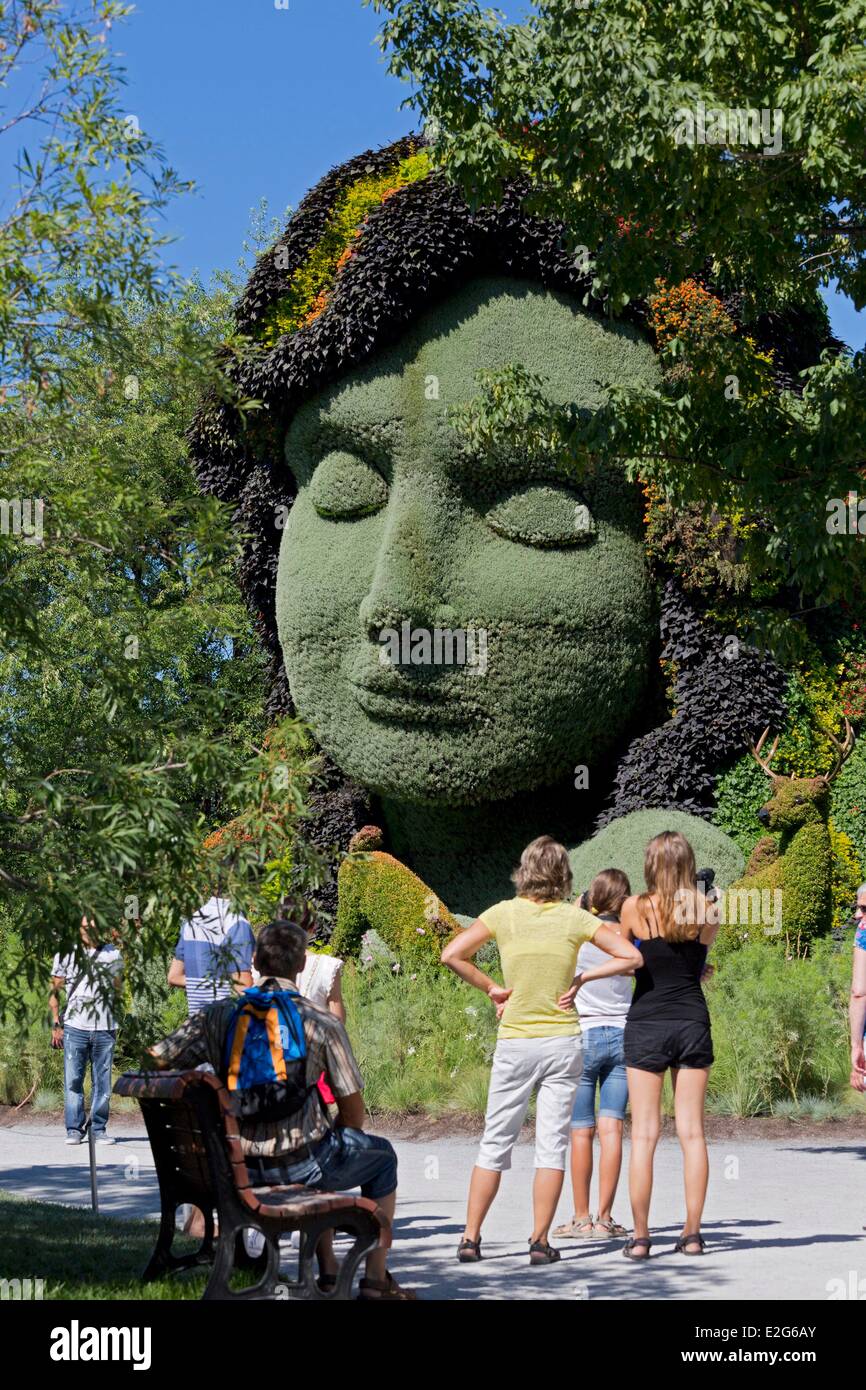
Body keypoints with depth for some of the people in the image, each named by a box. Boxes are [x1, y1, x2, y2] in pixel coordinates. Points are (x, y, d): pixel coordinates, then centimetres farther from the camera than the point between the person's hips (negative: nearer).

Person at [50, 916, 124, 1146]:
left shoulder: (112, 953, 12)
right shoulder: (66, 954, 6)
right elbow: (54, 991, 9)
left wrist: (116, 1021, 18)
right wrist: (56, 1023, 2)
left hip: (105, 1029, 1)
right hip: (75, 1027, -1)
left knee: (102, 1083, 2)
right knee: (73, 1081, -3)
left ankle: (99, 1129, 9)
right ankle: (74, 1129, 4)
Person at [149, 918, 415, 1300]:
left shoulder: (218, 1014, -4)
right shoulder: (323, 1024, -12)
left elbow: (157, 1058, -2)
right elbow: (353, 1114, -6)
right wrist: (345, 1135, 17)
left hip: (240, 1167, 5)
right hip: (298, 1164, -5)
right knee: (381, 1156, 25)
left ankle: (328, 1274, 36)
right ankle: (375, 1281, 24)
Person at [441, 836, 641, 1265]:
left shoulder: (503, 913, -3)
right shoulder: (574, 918, -3)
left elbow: (451, 955, -8)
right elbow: (632, 957, -4)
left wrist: (491, 988, -1)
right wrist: (582, 978, -1)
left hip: (514, 1044, 0)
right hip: (562, 1041, 0)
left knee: (495, 1142, 8)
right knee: (552, 1143, 4)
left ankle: (470, 1238, 7)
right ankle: (540, 1241, 2)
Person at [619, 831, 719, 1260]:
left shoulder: (635, 908, -5)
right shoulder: (708, 911, 0)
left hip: (646, 1024, -2)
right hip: (693, 1023, 2)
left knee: (644, 1133, 0)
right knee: (691, 1131, 6)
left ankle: (640, 1236, -1)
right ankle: (692, 1233, 7)